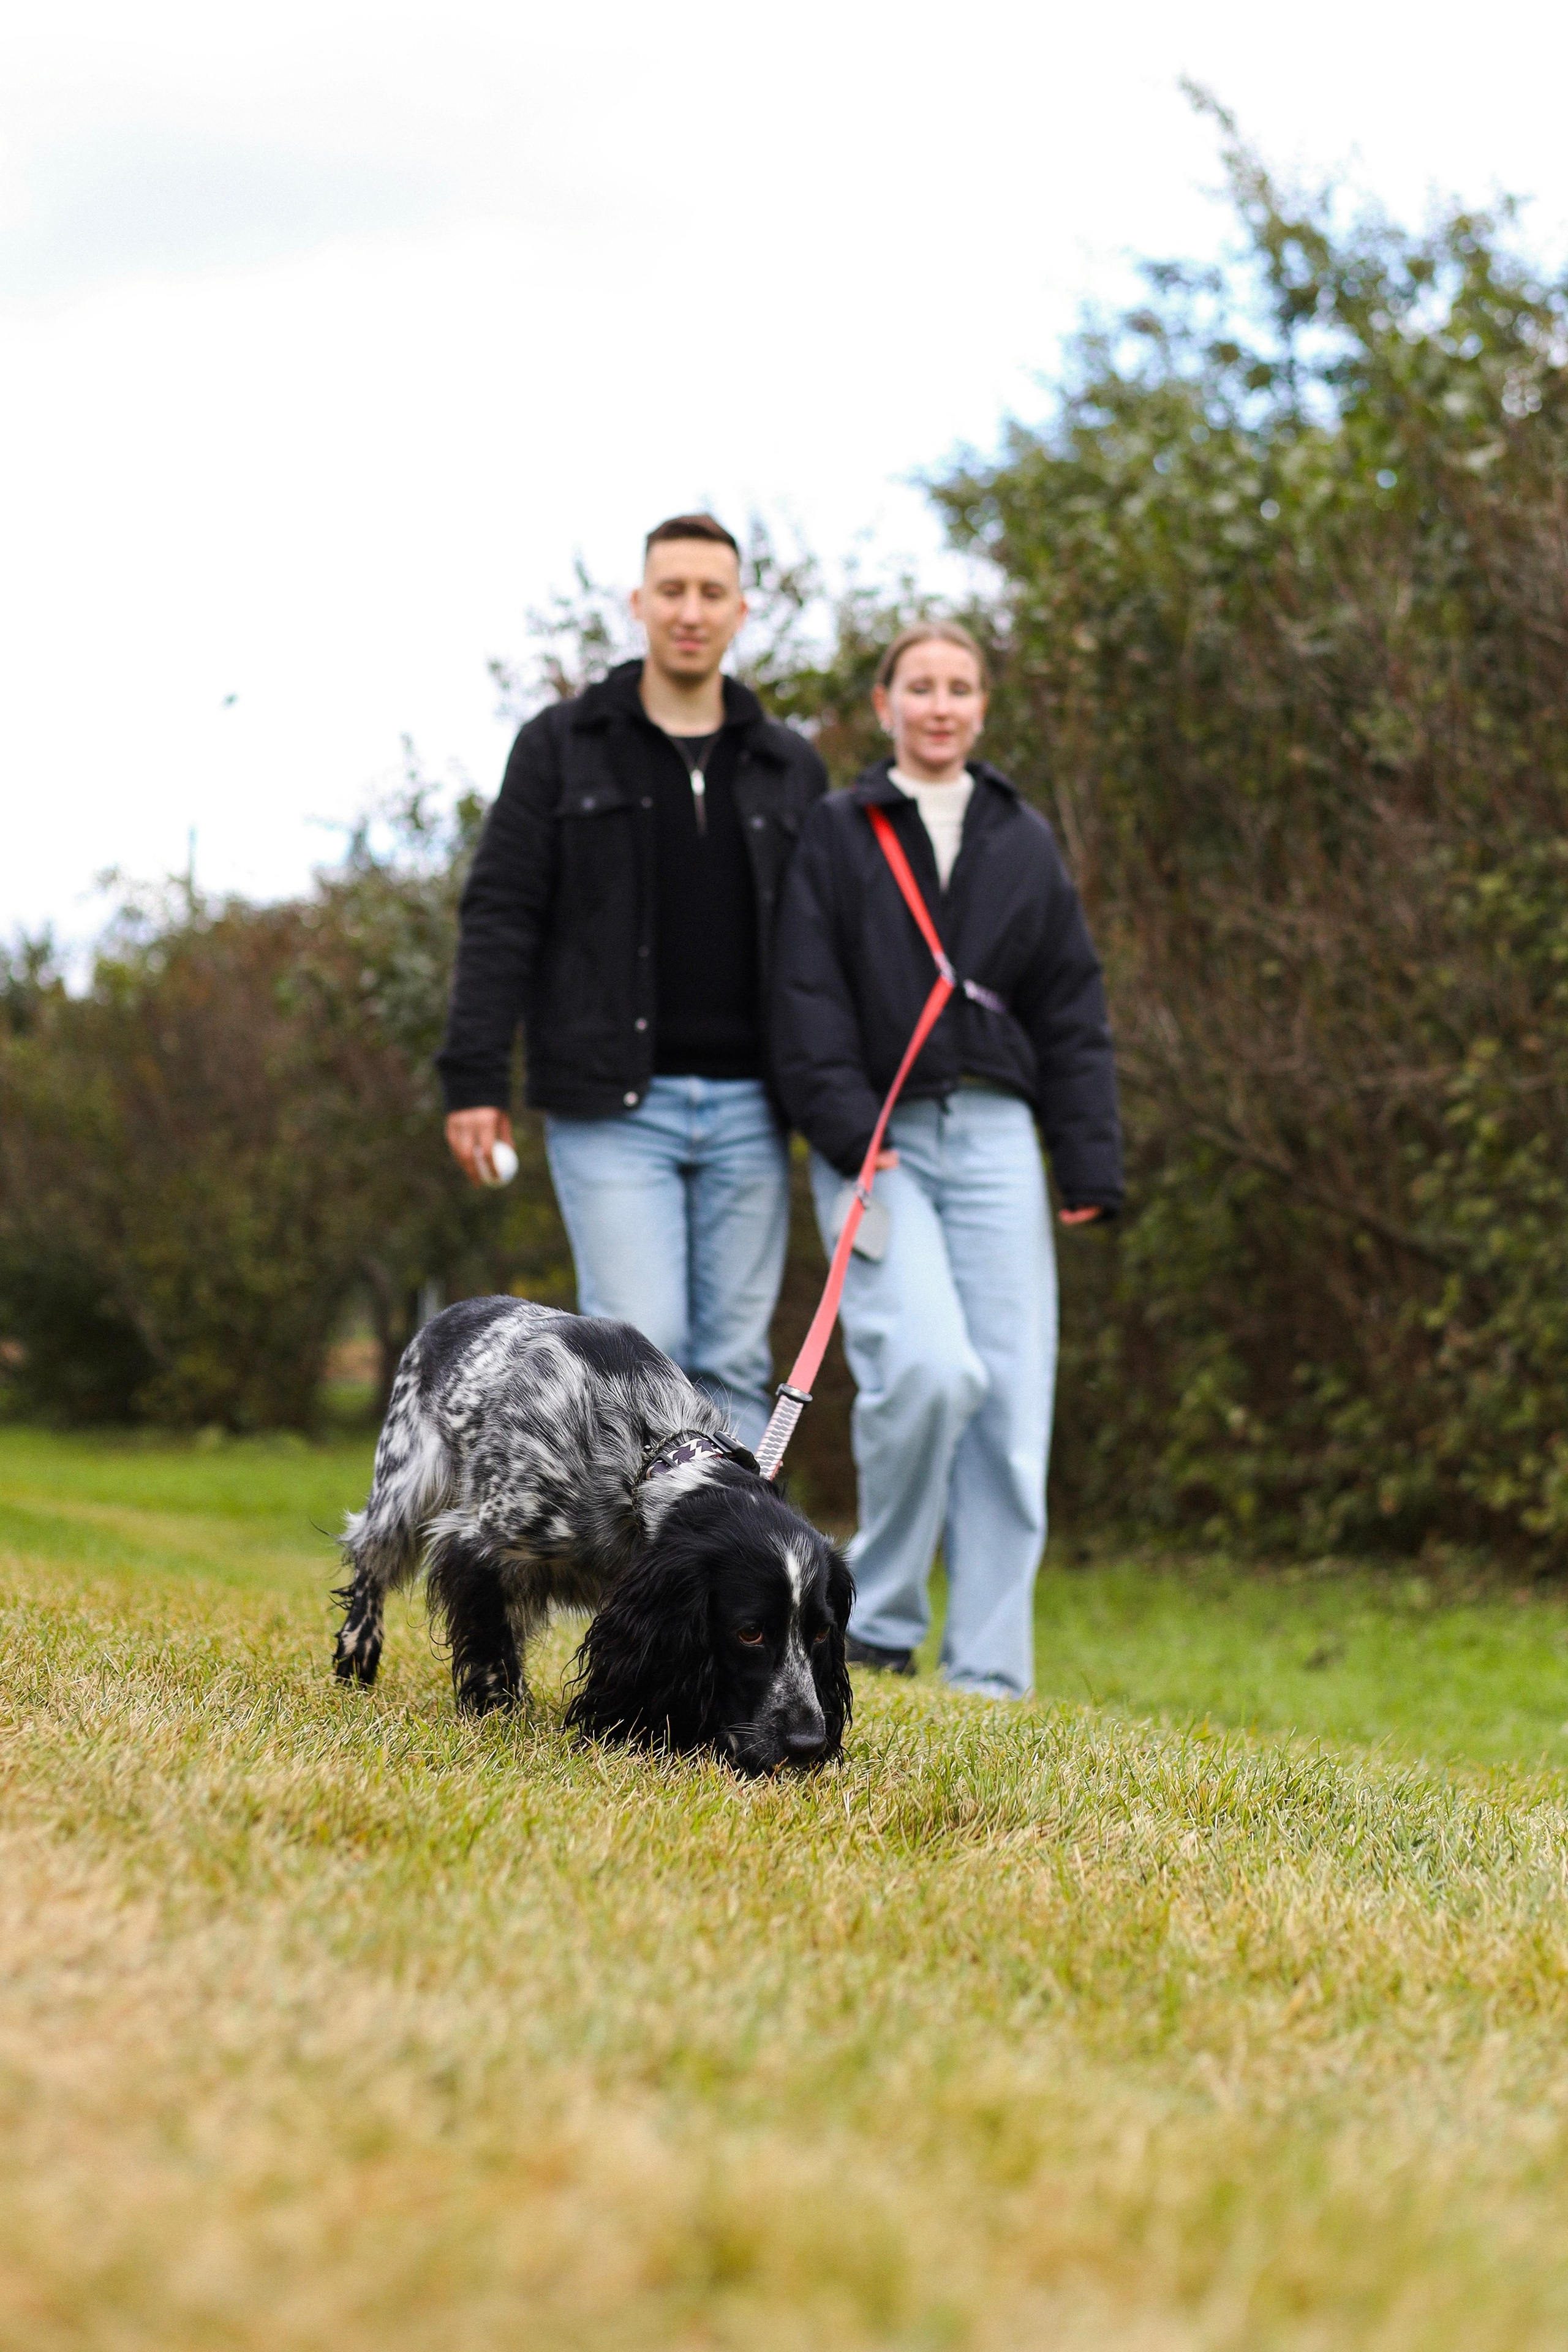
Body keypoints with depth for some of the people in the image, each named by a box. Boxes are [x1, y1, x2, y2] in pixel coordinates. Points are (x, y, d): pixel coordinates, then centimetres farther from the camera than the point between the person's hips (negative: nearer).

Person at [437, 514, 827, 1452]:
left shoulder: (790, 767, 12)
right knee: (641, 1341, -12)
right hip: (612, 1105, -3)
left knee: (735, 1359, 3)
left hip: (746, 1108, 3)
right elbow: (500, 915, 0)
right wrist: (475, 1078, -8)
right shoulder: (563, 744, 5)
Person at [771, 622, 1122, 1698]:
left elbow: (1072, 1011, 15)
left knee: (1011, 1403, -4)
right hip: (877, 1141, -3)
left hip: (994, 1140, 3)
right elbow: (808, 999, -1)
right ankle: (879, 1626, -4)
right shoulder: (835, 832, 8)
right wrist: (850, 1132, -13)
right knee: (929, 1368, -23)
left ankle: (990, 1680, 3)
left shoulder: (1024, 841, 17)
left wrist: (1091, 1165, 6)